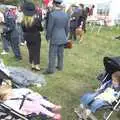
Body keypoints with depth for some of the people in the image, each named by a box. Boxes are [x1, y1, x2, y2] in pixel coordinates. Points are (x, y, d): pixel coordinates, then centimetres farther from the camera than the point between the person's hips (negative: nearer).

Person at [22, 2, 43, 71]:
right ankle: (37, 66, 10)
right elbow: (41, 29, -7)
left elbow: (23, 30, 1)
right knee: (36, 51, 7)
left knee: (31, 51, 15)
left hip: (28, 38, 3)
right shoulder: (37, 19, -18)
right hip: (36, 37, -3)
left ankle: (32, 65, 22)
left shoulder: (24, 20, -10)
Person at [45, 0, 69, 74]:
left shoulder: (52, 14, -18)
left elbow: (49, 28, -14)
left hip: (54, 38, -6)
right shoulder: (66, 15, 0)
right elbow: (67, 28, 7)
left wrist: (48, 37, 0)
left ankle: (51, 69, 10)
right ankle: (60, 66, 28)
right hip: (62, 38, 6)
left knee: (52, 55, 2)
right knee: (60, 53, 16)